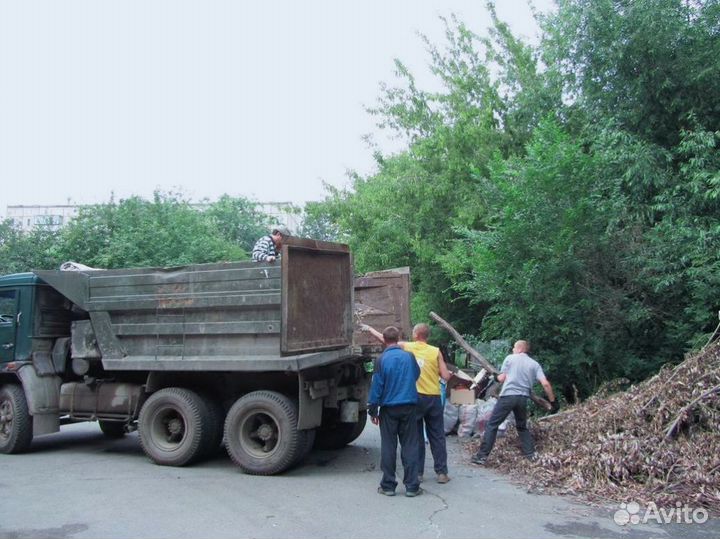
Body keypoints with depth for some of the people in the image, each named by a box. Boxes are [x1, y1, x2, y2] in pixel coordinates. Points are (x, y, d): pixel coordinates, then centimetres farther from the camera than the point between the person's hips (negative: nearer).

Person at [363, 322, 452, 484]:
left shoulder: (406, 347, -1)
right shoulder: (436, 351, -2)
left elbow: (384, 339, 11)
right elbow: (446, 376, -3)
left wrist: (369, 329, 25)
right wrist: (449, 373, 20)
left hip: (415, 397, 0)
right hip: (434, 398, 1)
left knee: (416, 437, 8)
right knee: (437, 436, 8)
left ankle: (418, 473, 11)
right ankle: (442, 472, 10)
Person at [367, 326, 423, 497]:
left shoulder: (382, 360, -9)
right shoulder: (409, 356, -2)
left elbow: (376, 385, -7)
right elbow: (416, 375, 16)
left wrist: (372, 410, 0)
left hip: (389, 408, -2)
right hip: (408, 406, 2)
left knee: (388, 447, 7)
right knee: (409, 446, 7)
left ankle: (388, 485, 12)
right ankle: (412, 486, 8)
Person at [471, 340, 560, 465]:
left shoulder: (510, 358, 6)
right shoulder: (534, 364, 12)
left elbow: (501, 379, 3)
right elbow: (545, 384, 2)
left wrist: (496, 376, 25)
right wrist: (553, 401, 8)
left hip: (508, 396, -4)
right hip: (523, 398, 4)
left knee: (492, 425, 0)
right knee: (522, 426, 24)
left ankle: (482, 456, -5)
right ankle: (530, 454, 19)